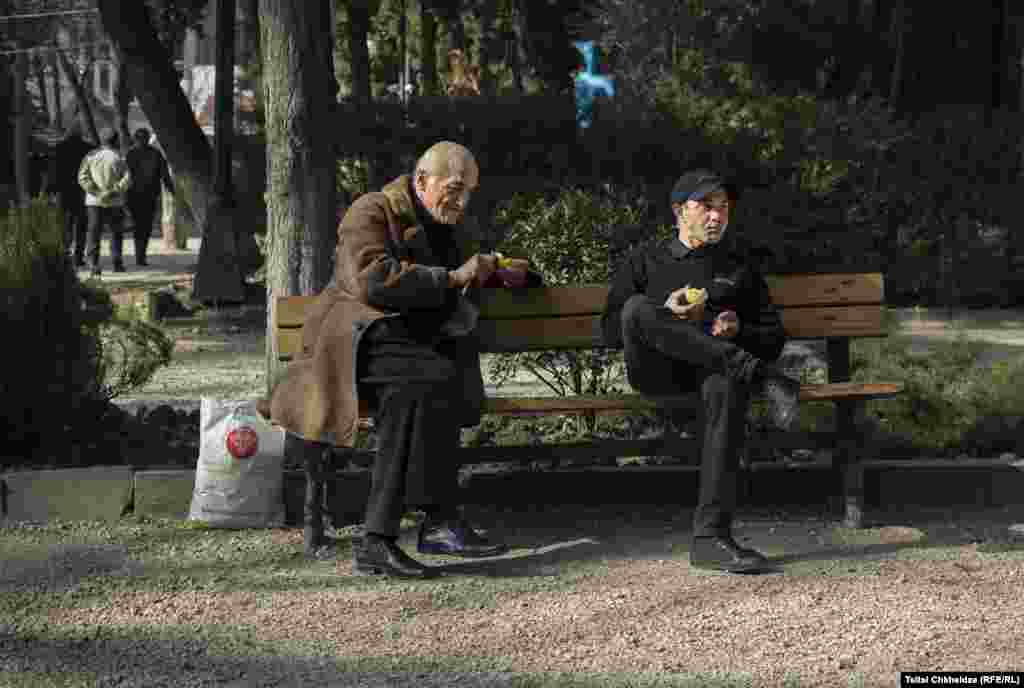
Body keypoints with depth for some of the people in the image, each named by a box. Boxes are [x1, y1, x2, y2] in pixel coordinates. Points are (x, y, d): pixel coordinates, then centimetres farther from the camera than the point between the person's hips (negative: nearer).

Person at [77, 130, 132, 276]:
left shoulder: (91, 156, 5)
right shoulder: (118, 157, -1)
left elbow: (82, 177, -5)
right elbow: (127, 179, -12)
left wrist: (96, 192, -9)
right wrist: (114, 191, -11)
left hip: (94, 202, 1)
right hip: (114, 202, -1)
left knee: (94, 234, 1)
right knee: (116, 233, 14)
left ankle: (93, 264, -10)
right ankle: (117, 263, 8)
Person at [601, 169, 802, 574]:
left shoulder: (740, 263, 28)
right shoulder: (644, 263, 24)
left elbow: (774, 339, 22)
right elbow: (611, 331, 11)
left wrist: (738, 330, -2)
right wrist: (665, 316, -8)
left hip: (712, 369, 0)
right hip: (655, 370, 0)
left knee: (728, 384, -40)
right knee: (638, 308, -34)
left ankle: (711, 536, -49)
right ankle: (761, 376, -42)